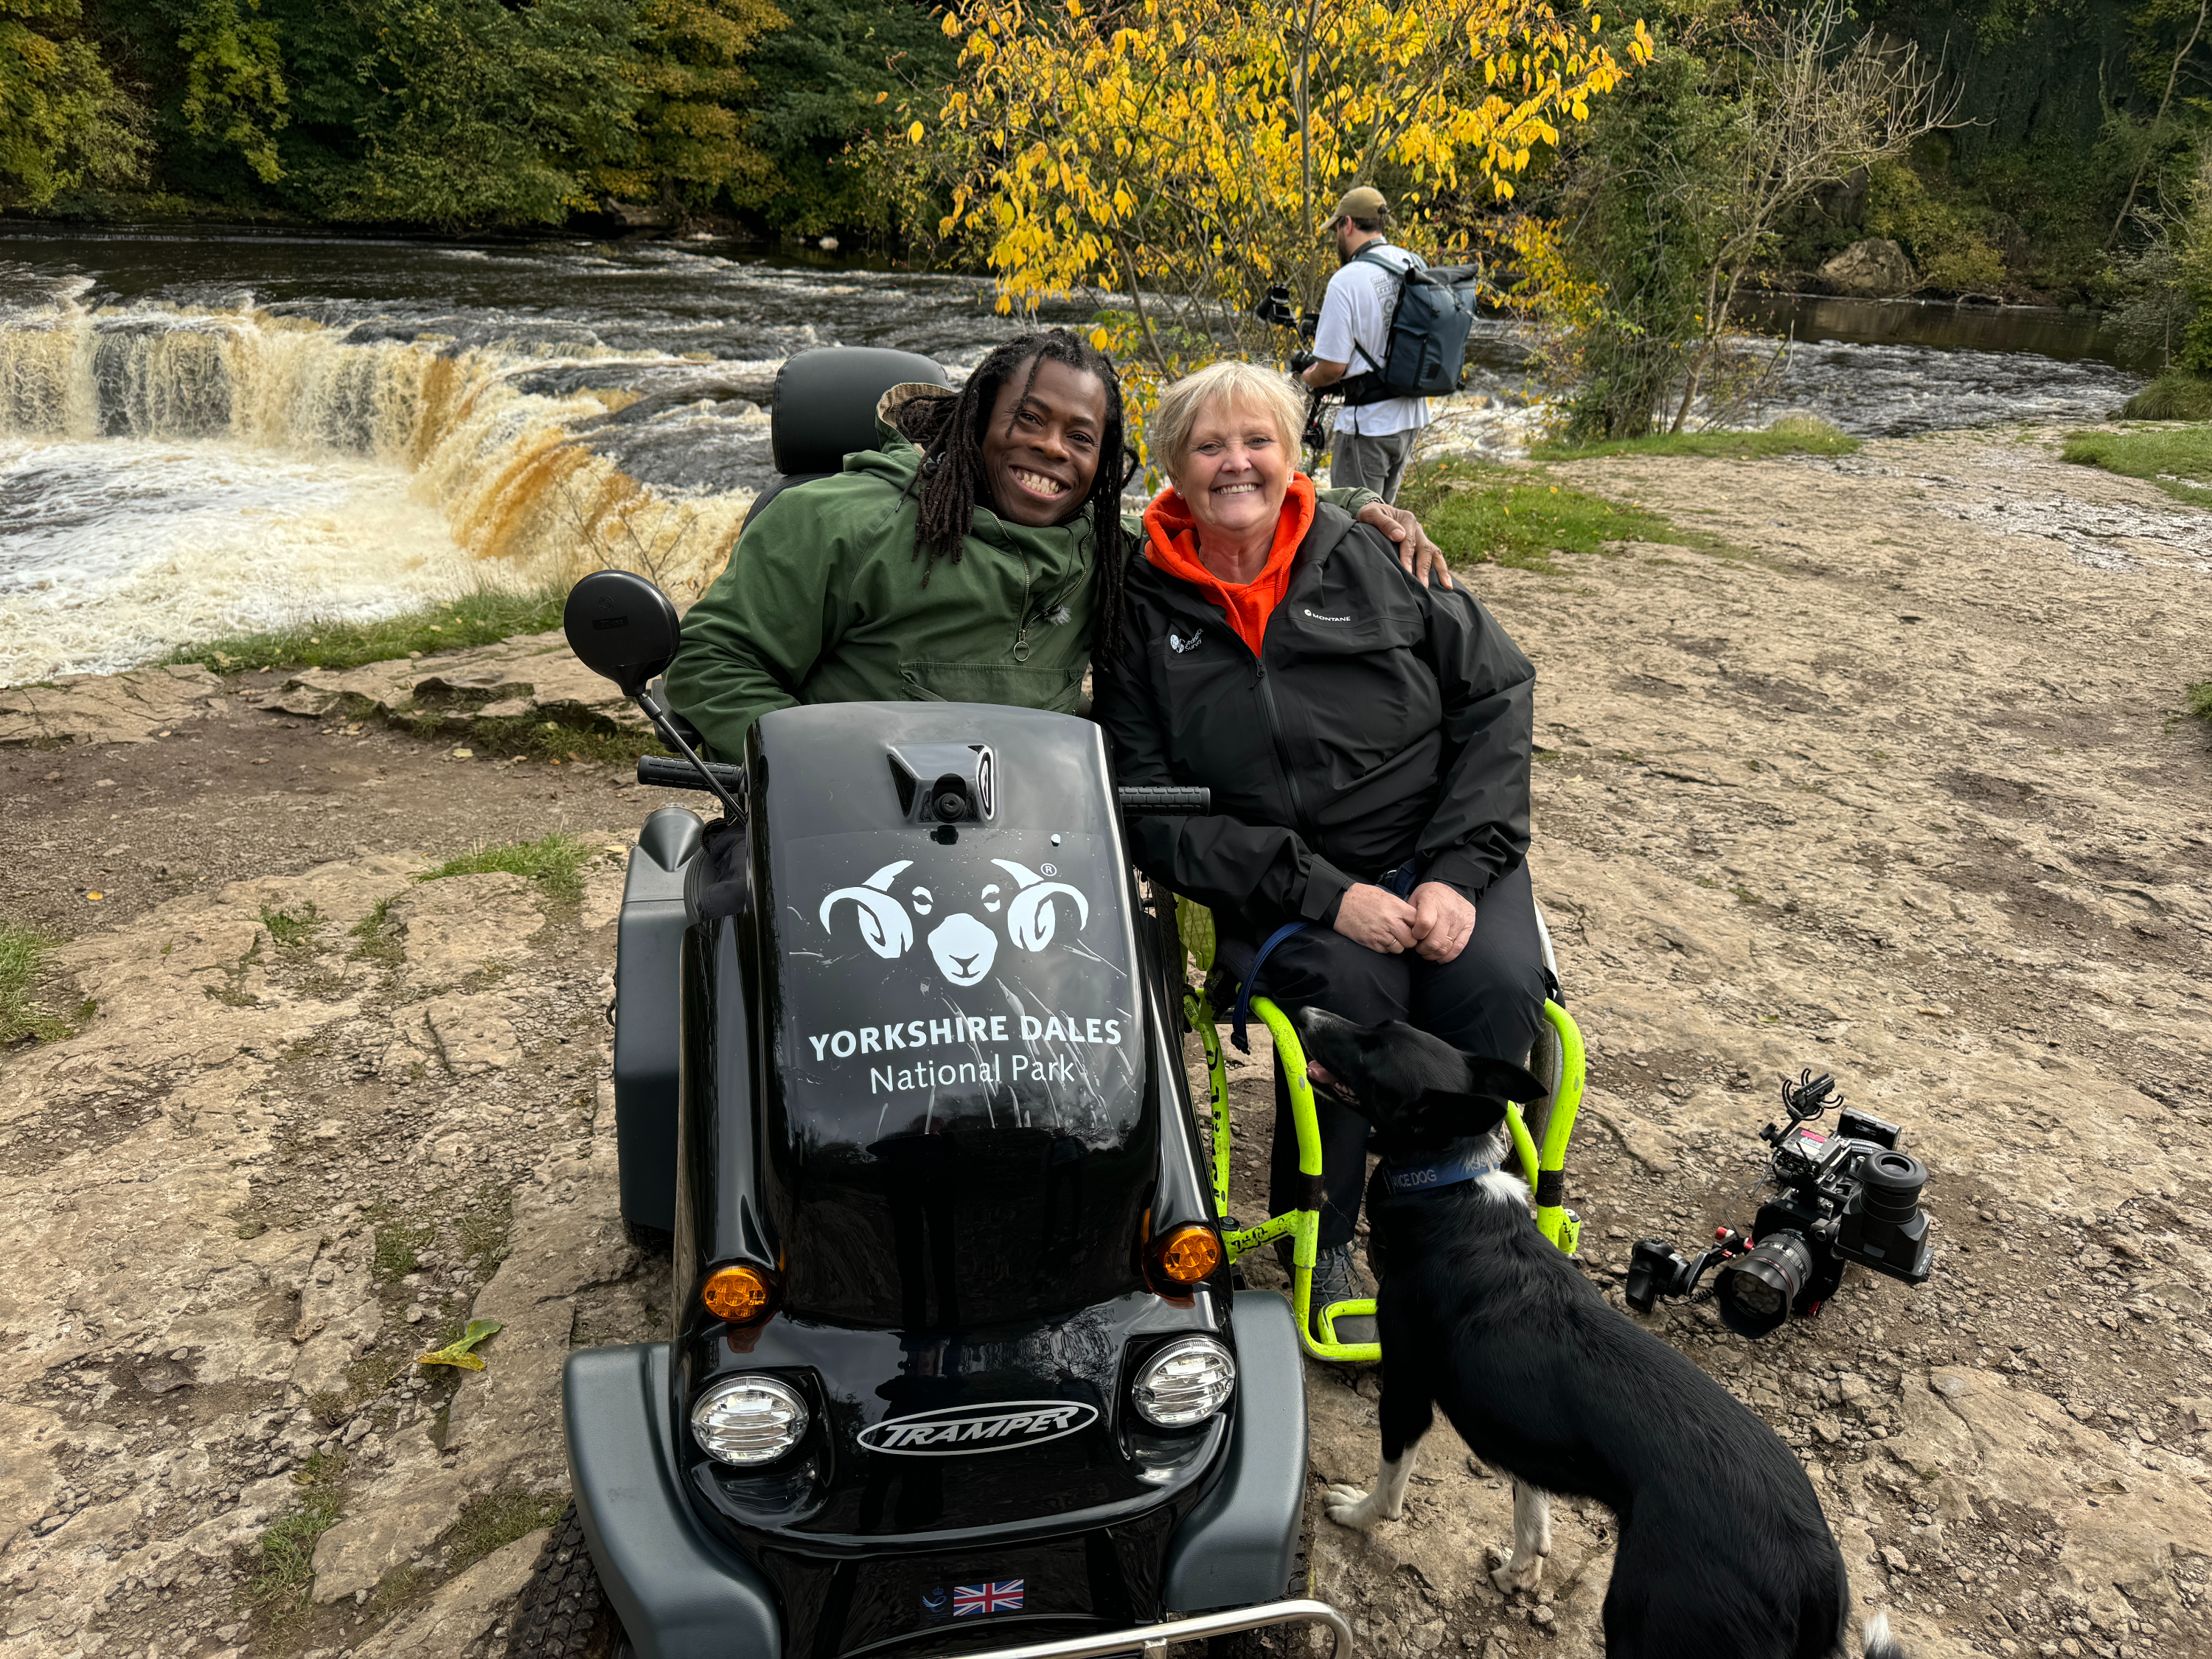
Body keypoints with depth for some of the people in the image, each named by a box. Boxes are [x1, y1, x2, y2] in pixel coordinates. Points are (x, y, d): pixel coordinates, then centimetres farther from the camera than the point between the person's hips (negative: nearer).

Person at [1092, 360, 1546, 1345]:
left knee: (1500, 988, -27)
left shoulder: (1376, 559, 6)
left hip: (1440, 858, 2)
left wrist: (1460, 872, -9)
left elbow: (1496, 693, 4)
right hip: (1281, 888, -1)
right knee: (1350, 988, -32)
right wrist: (1323, 894, -15)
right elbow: (1152, 810, -3)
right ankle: (1316, 1236, -7)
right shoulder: (1144, 610, 3)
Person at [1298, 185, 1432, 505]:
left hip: (1367, 423, -8)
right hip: (1412, 417, 8)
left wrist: (1308, 378, 4)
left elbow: (1333, 368, -19)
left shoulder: (1347, 281, -18)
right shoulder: (1416, 265, 3)